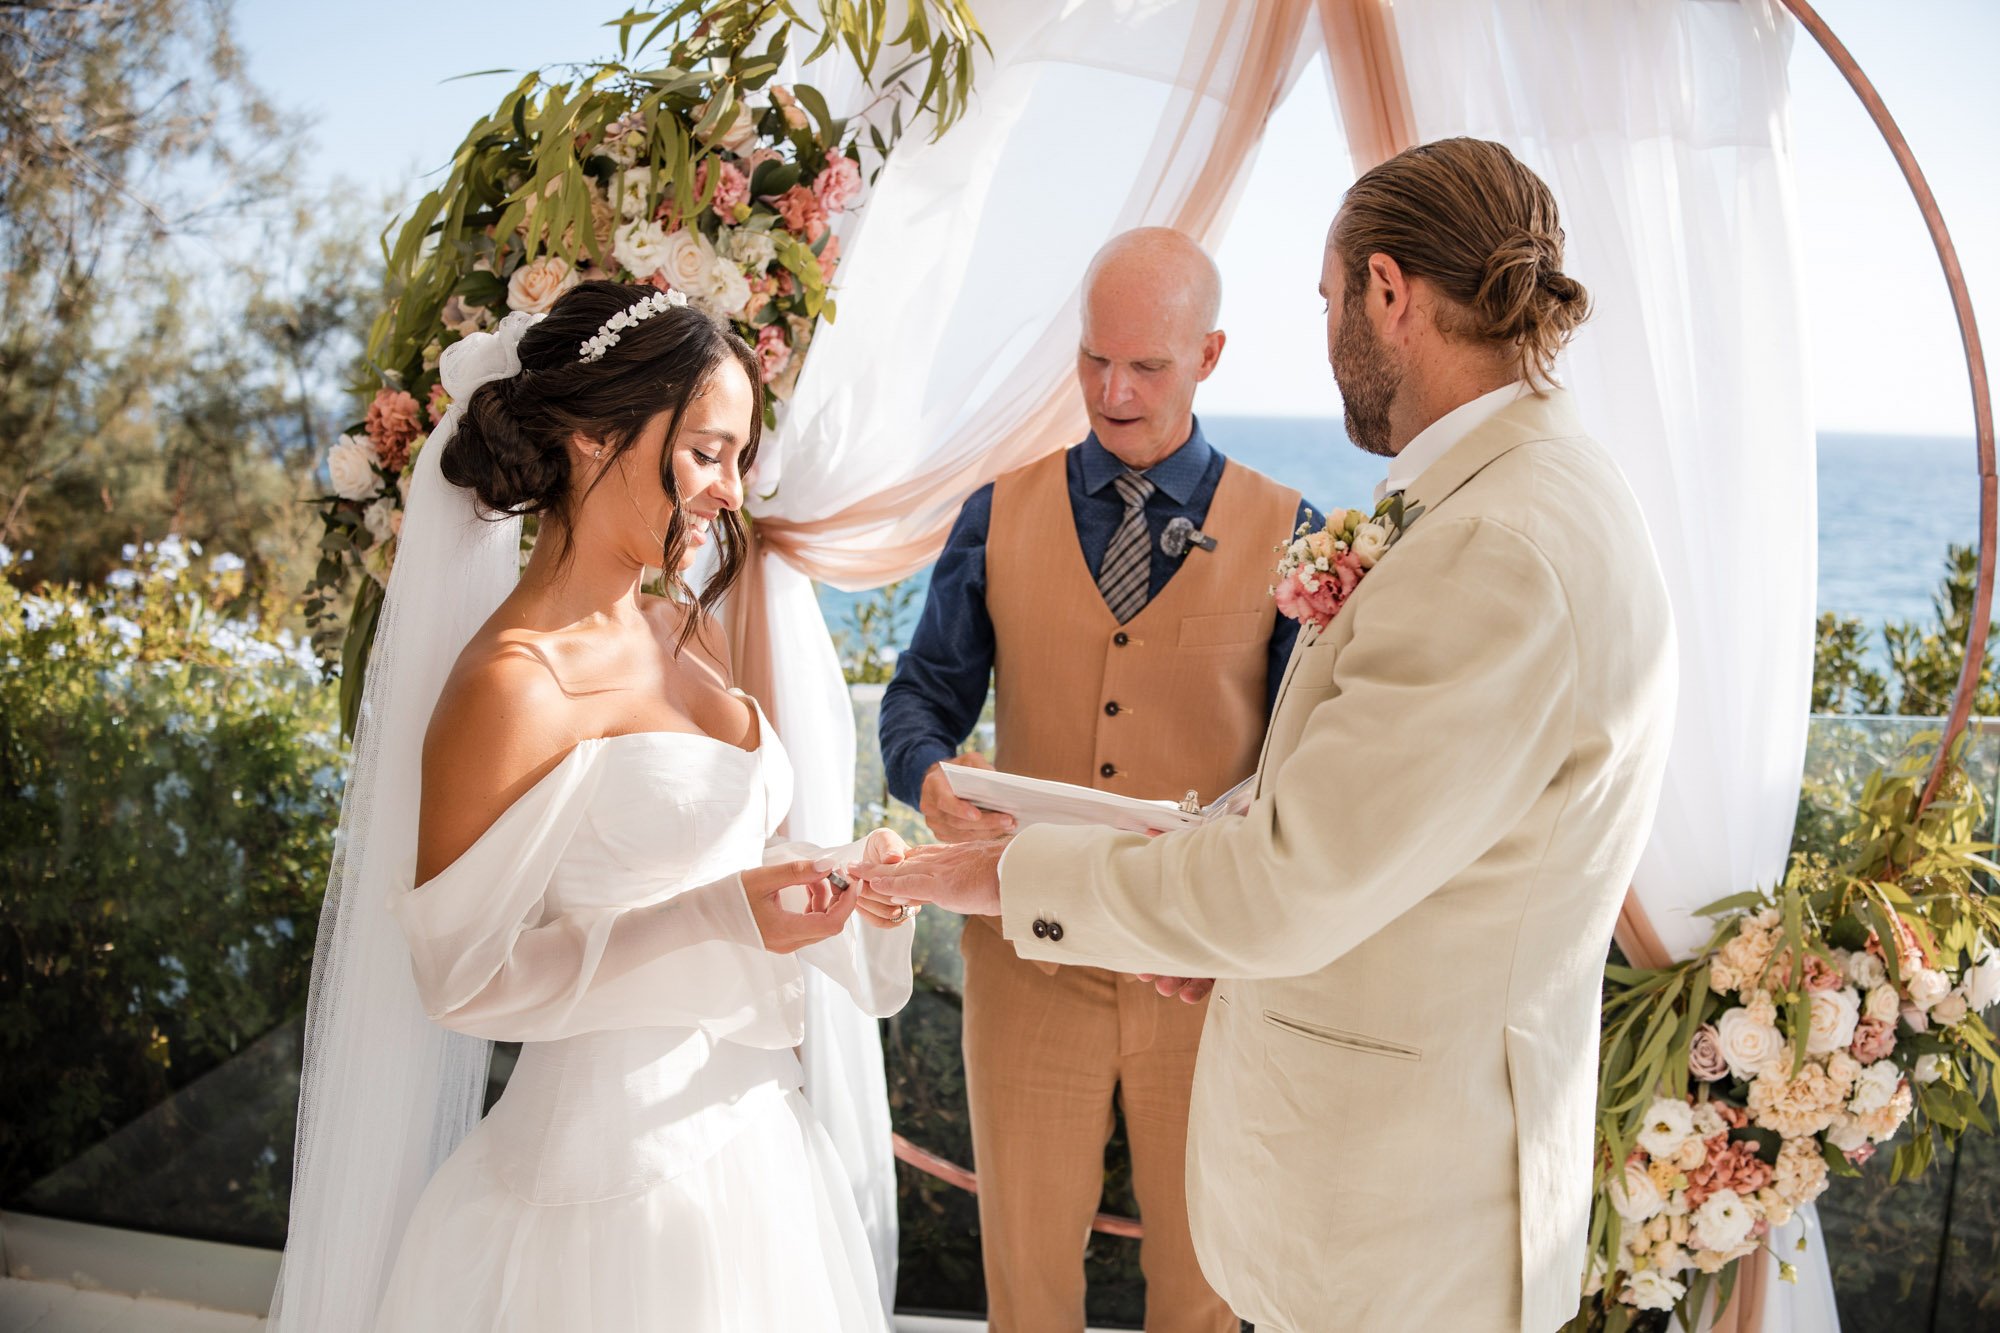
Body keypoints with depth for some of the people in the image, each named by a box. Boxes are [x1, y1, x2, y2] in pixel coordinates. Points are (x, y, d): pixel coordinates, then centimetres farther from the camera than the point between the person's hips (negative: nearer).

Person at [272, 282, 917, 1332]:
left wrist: (840, 877, -4)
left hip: (749, 1116, 8)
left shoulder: (686, 633, 5)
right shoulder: (514, 683, -19)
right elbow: (460, 976, -17)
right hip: (618, 1154, -8)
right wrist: (718, 921, -24)